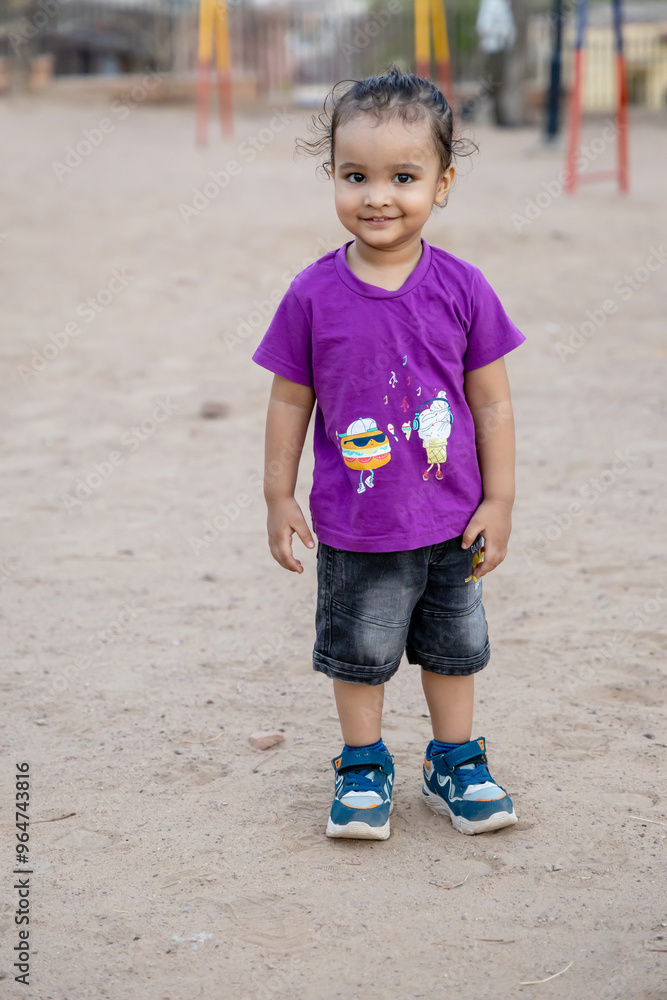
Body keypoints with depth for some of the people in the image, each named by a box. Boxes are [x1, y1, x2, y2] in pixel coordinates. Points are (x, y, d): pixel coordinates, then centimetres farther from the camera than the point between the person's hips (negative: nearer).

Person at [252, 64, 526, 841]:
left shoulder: (461, 288, -9)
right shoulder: (313, 295, -11)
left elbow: (491, 401, -3)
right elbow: (290, 400, -1)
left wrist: (498, 500, -3)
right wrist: (278, 498, 0)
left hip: (451, 522, 1)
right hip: (353, 527, -1)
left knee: (454, 647, 17)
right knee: (358, 652, 13)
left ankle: (455, 762, 36)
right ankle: (363, 768, 33)